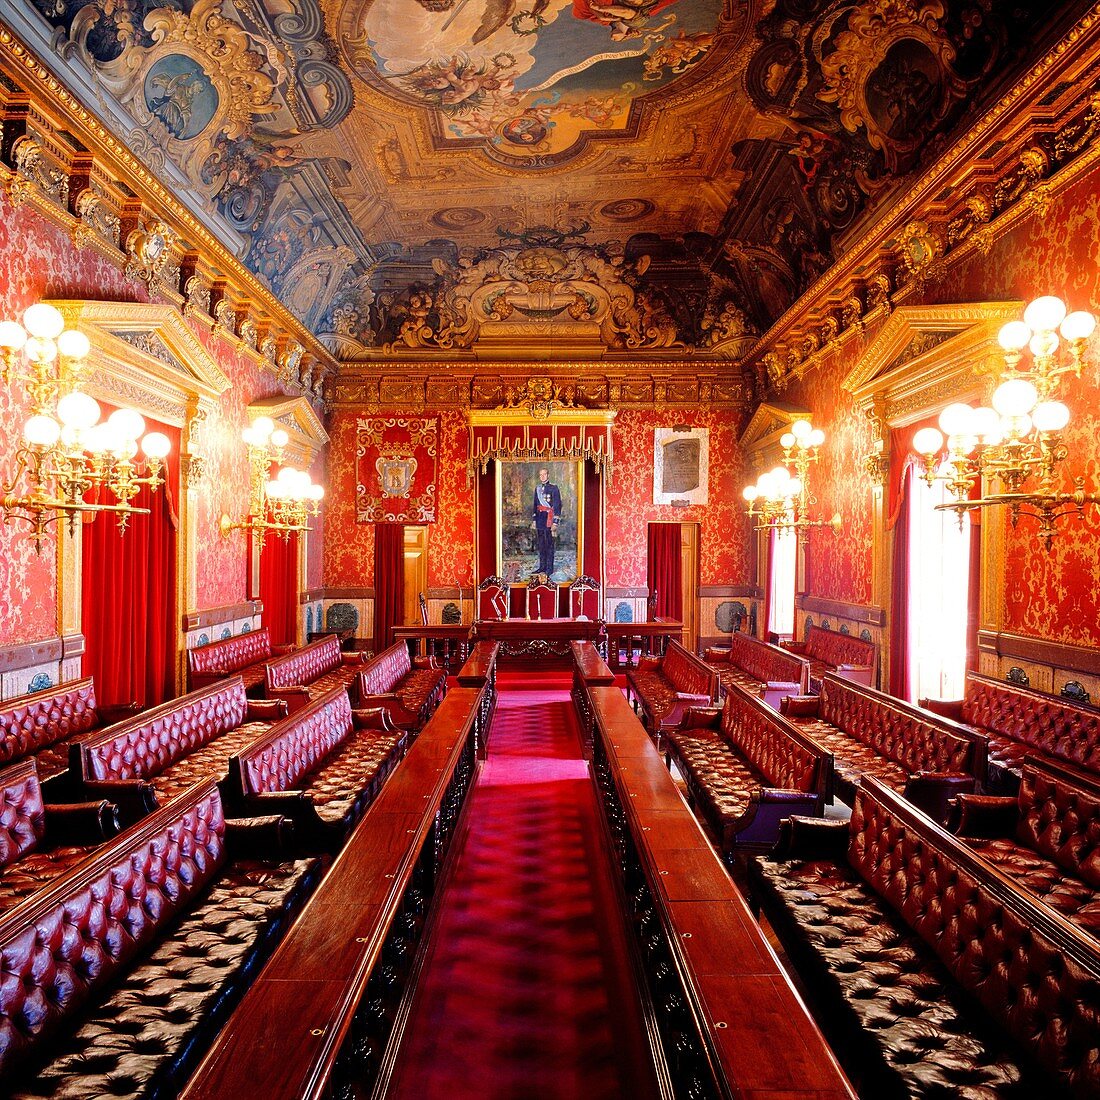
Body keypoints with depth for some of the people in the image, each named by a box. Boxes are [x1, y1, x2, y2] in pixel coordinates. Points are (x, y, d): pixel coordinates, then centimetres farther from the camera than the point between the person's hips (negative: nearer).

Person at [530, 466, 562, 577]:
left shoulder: (554, 488, -6)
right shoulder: (537, 488, 14)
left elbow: (557, 506, -9)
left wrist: (555, 522, -14)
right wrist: (533, 520, 16)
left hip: (548, 520, -6)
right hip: (539, 521, 6)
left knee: (549, 545, -3)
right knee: (541, 545, 10)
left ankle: (550, 568, 2)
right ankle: (542, 567, 18)